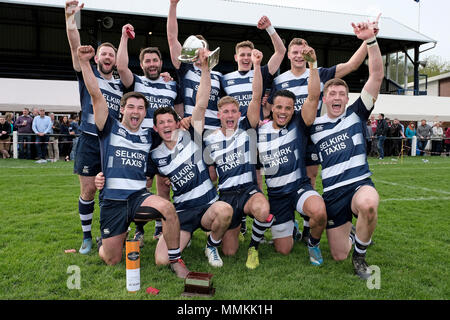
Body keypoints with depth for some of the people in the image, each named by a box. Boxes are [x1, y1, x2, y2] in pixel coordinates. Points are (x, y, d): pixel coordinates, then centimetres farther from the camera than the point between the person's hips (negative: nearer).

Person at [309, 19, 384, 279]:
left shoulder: (356, 114, 4)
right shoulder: (313, 127, 8)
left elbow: (377, 76, -6)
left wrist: (371, 40, -16)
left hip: (359, 184, -2)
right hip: (331, 194, 2)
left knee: (368, 204, -41)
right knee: (339, 256, 4)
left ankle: (360, 254, -11)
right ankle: (353, 231, 41)